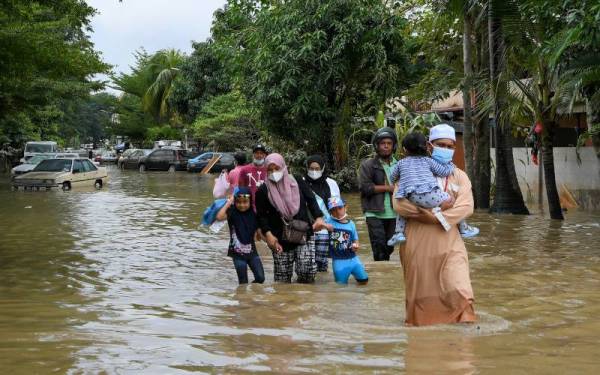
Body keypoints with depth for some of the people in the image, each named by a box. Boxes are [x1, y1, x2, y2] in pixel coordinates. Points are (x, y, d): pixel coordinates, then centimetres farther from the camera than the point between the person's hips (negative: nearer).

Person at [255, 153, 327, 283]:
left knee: (308, 271, -13)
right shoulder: (263, 191, 0)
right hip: (280, 241, 0)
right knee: (282, 280, 2)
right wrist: (268, 234, -13)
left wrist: (318, 217, -7)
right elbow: (262, 215, 1)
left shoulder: (297, 182, 2)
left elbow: (311, 200, 8)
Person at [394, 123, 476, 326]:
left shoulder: (459, 176, 10)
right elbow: (400, 203, -10)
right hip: (418, 242, -1)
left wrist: (435, 215, -17)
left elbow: (466, 207, -6)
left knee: (458, 289, -13)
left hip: (449, 242, 1)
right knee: (420, 292, 8)